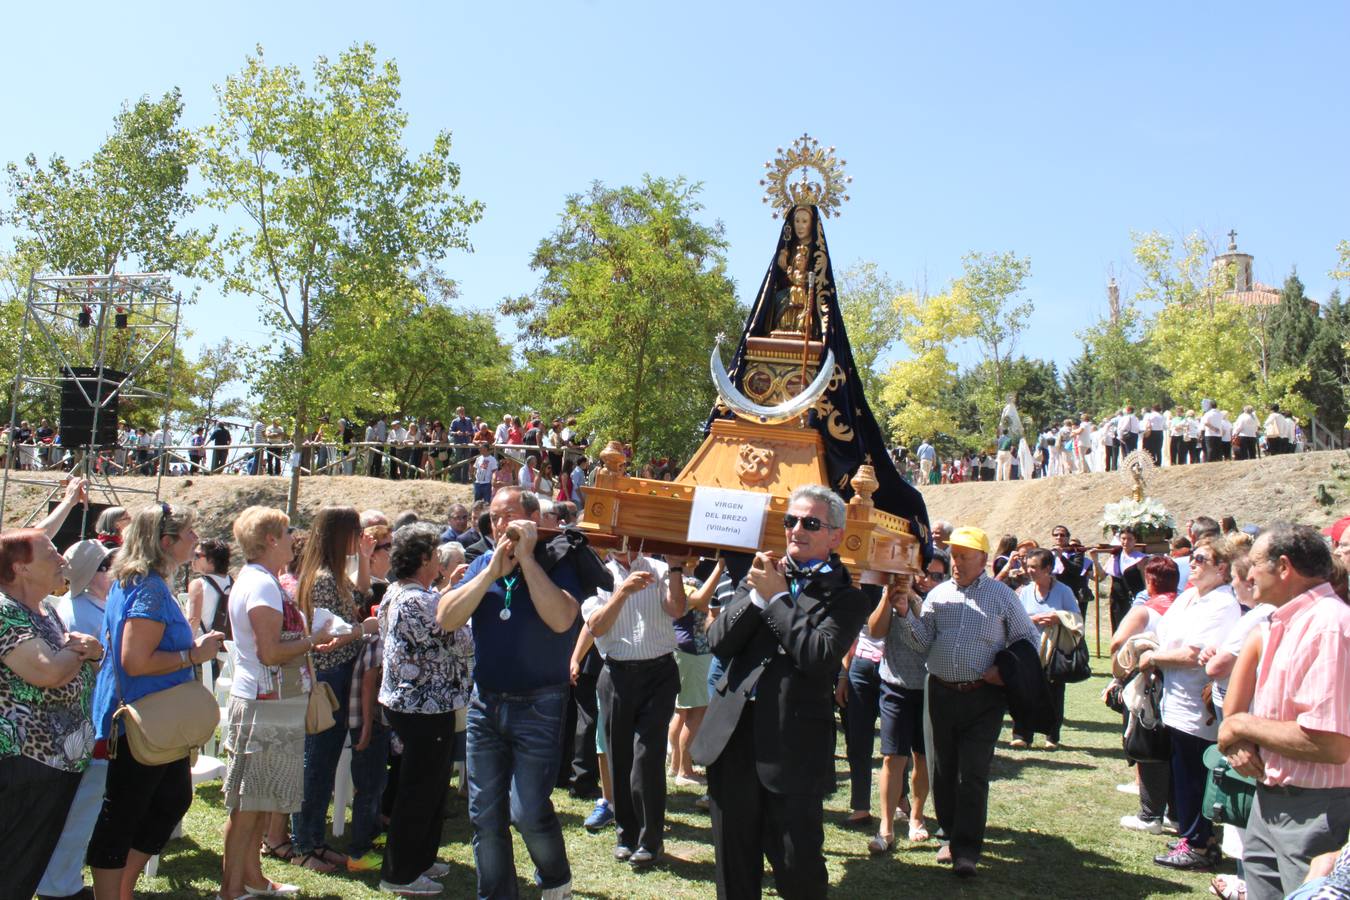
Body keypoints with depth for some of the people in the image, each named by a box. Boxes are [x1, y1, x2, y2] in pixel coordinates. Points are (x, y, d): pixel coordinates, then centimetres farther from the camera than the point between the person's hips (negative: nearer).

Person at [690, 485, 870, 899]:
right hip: (734, 733, 5)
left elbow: (819, 655, -20)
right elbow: (718, 642, 2)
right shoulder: (763, 574, 10)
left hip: (793, 745, -4)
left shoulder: (845, 597, -3)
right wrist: (756, 593, -10)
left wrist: (777, 597, -12)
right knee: (734, 864, 17)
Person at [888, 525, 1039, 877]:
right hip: (940, 694, 4)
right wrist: (906, 613, -12)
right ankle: (952, 835, 27)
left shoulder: (1002, 596, 1)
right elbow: (923, 642, 2)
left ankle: (966, 849, 5)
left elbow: (1028, 639, 8)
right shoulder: (938, 594, 8)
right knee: (942, 770, 10)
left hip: (982, 697, -3)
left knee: (973, 773, -3)